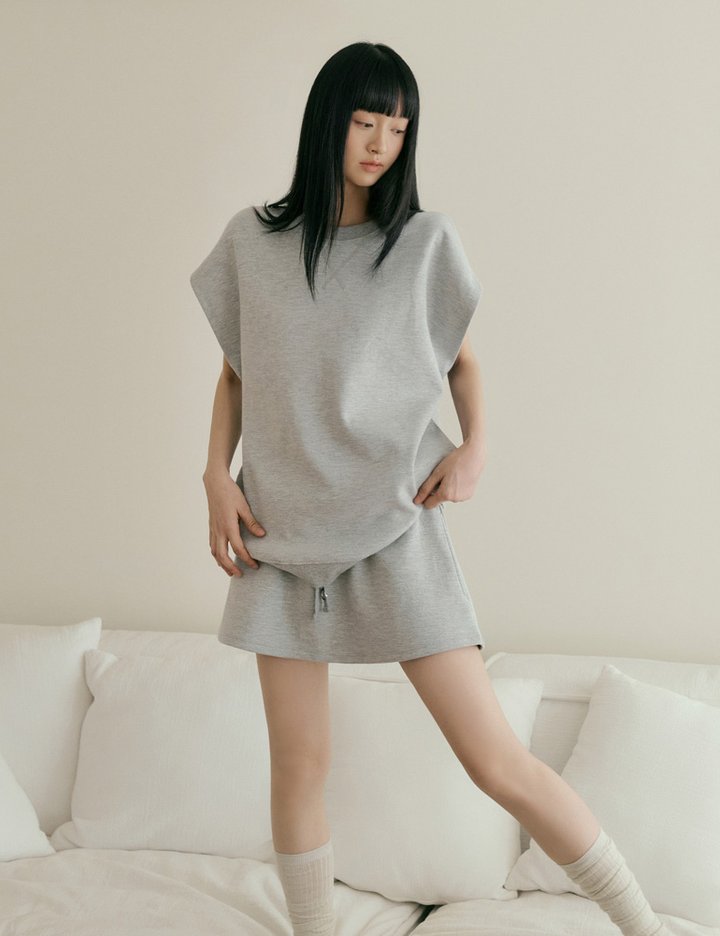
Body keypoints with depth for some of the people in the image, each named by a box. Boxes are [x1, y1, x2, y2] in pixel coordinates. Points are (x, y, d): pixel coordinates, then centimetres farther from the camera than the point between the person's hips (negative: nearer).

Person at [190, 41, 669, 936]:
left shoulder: (425, 242, 2)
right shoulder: (252, 241, 6)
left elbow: (461, 360, 14)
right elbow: (235, 373, 14)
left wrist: (475, 446, -4)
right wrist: (217, 476, 0)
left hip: (393, 525, -2)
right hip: (282, 528, 2)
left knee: (497, 761, -6)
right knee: (298, 764, 5)